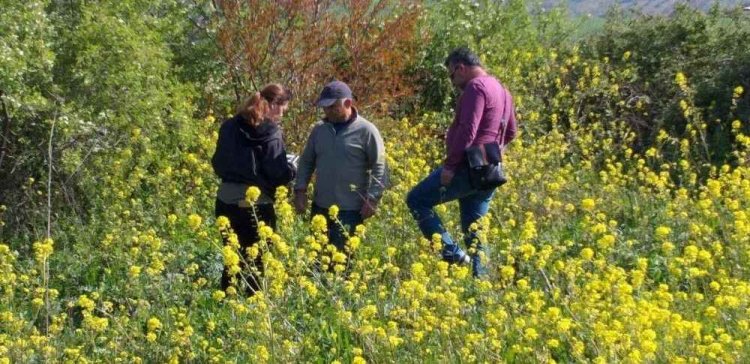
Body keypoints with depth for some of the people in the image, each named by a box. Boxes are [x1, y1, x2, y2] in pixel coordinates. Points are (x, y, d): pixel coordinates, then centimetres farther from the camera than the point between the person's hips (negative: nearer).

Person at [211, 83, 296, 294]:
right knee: (257, 264, 5)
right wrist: (293, 169, 5)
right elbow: (279, 174, -14)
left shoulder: (229, 126, 6)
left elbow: (218, 163, 12)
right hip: (255, 205, -6)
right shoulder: (270, 133, -13)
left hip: (226, 201, 6)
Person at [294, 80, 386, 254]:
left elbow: (379, 167, -6)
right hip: (320, 207, 5)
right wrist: (300, 190, 4)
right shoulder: (319, 129, 8)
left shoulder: (366, 130, -7)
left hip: (351, 209, -5)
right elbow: (306, 161, 16)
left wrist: (372, 199, -13)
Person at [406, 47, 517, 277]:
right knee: (474, 231, 12)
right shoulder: (502, 91, 18)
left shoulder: (475, 87, -12)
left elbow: (467, 129, -22)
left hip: (468, 167, -9)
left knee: (417, 200, -2)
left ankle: (452, 253, -12)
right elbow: (510, 133, 26)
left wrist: (450, 165, -22)